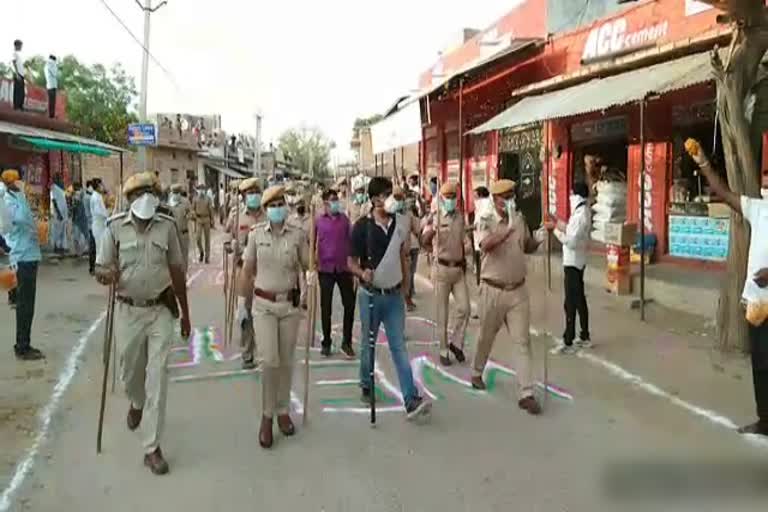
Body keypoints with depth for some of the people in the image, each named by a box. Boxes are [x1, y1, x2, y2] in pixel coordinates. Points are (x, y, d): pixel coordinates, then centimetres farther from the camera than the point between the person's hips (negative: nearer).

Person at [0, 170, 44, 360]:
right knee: (25, 304, -4)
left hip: (28, 256, 10)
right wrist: (21, 193, -29)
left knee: (25, 303, 14)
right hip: (24, 258, -10)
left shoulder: (16, 199, 14)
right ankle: (23, 348, 3)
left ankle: (23, 345, 22)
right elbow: (21, 218, -35)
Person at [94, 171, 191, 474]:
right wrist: (106, 274, -29)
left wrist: (185, 312, 8)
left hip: (161, 310, 0)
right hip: (128, 311, 1)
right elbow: (100, 269, -2)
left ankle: (152, 448, 6)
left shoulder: (167, 225, -3)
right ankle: (137, 403, 53)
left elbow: (176, 270, 5)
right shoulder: (115, 227, -7)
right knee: (130, 373, 16)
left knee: (157, 378, -3)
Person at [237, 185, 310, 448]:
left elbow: (308, 268, 1)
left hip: (290, 304, 1)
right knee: (270, 360, -9)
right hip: (263, 304, -1)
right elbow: (247, 270, 2)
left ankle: (283, 411, 27)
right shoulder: (256, 233, -3)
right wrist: (241, 303, 3)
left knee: (286, 361, 10)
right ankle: (267, 416, 9)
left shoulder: (297, 235, -4)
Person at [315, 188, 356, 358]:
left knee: (349, 304, 3)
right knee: (326, 307, 7)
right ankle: (326, 342, 21)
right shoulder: (318, 221, 0)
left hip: (344, 268, 2)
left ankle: (347, 342, 17)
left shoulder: (344, 219, 5)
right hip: (325, 268, -1)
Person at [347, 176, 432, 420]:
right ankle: (366, 386, 34)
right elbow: (351, 261, -4)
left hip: (394, 295, 2)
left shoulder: (400, 223, 2)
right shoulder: (362, 226, -8)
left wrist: (405, 286, 13)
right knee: (368, 344, 13)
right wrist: (362, 272, -24)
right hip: (370, 294, -2)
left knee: (399, 346, -1)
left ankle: (411, 400, -6)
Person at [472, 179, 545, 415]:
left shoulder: (520, 221, 5)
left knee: (523, 341, -1)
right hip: (493, 290, -3)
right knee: (486, 336, 15)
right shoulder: (486, 223, -8)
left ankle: (526, 394, 1)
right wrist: (509, 228, -42)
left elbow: (528, 247, 20)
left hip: (518, 290, 3)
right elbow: (486, 245, -31)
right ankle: (477, 373, 41)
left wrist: (540, 239, 0)